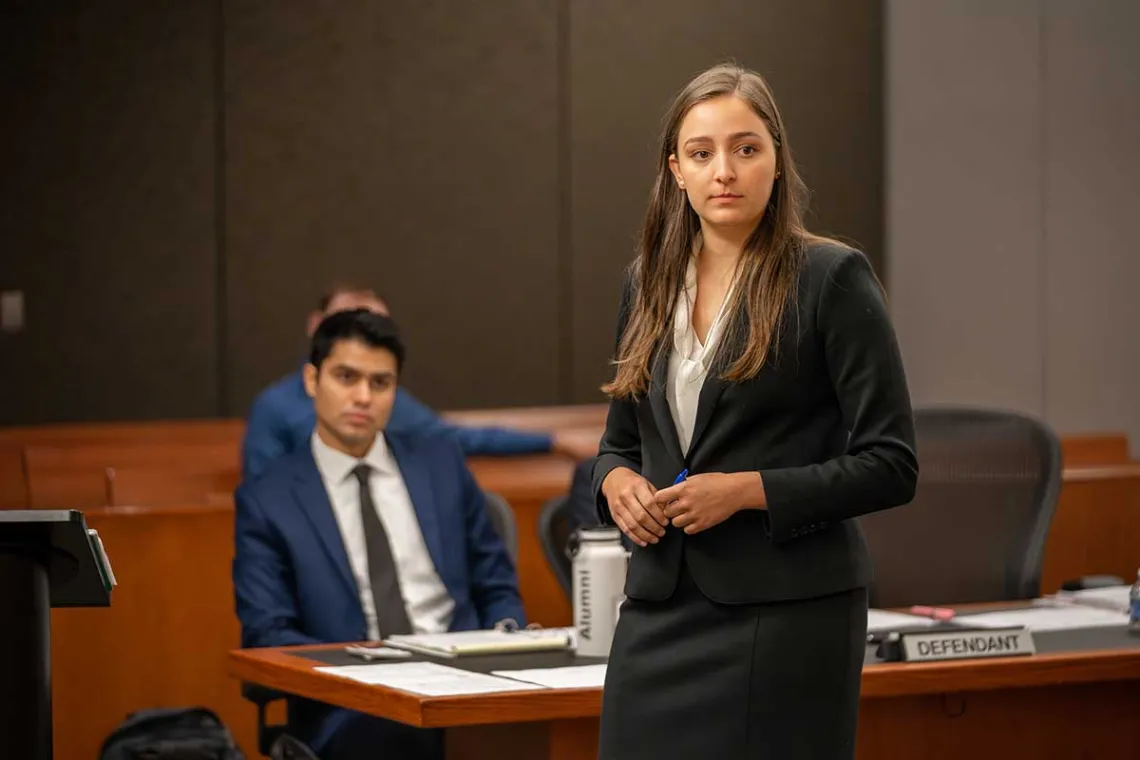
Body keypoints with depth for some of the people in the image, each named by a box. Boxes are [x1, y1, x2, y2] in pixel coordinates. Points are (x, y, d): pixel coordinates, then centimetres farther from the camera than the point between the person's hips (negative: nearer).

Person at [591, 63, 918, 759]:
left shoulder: (832, 278, -6)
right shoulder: (649, 283, 11)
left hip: (784, 616, -5)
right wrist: (616, 481, -1)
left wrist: (748, 490, -16)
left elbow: (891, 465, -8)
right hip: (659, 611, 5)